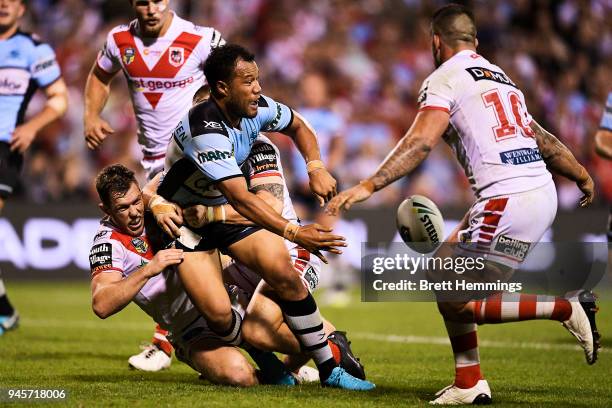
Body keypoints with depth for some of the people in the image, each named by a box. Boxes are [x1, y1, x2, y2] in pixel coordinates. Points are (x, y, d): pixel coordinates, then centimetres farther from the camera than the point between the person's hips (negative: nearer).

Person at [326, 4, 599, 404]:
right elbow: (543, 140, 30)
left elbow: (420, 143, -16)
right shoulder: (502, 77, 22)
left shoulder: (444, 79, -1)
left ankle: (566, 308, -5)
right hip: (543, 193, 9)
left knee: (456, 303, -2)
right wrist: (583, 176, 46)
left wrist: (368, 186, -20)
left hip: (508, 201, -9)